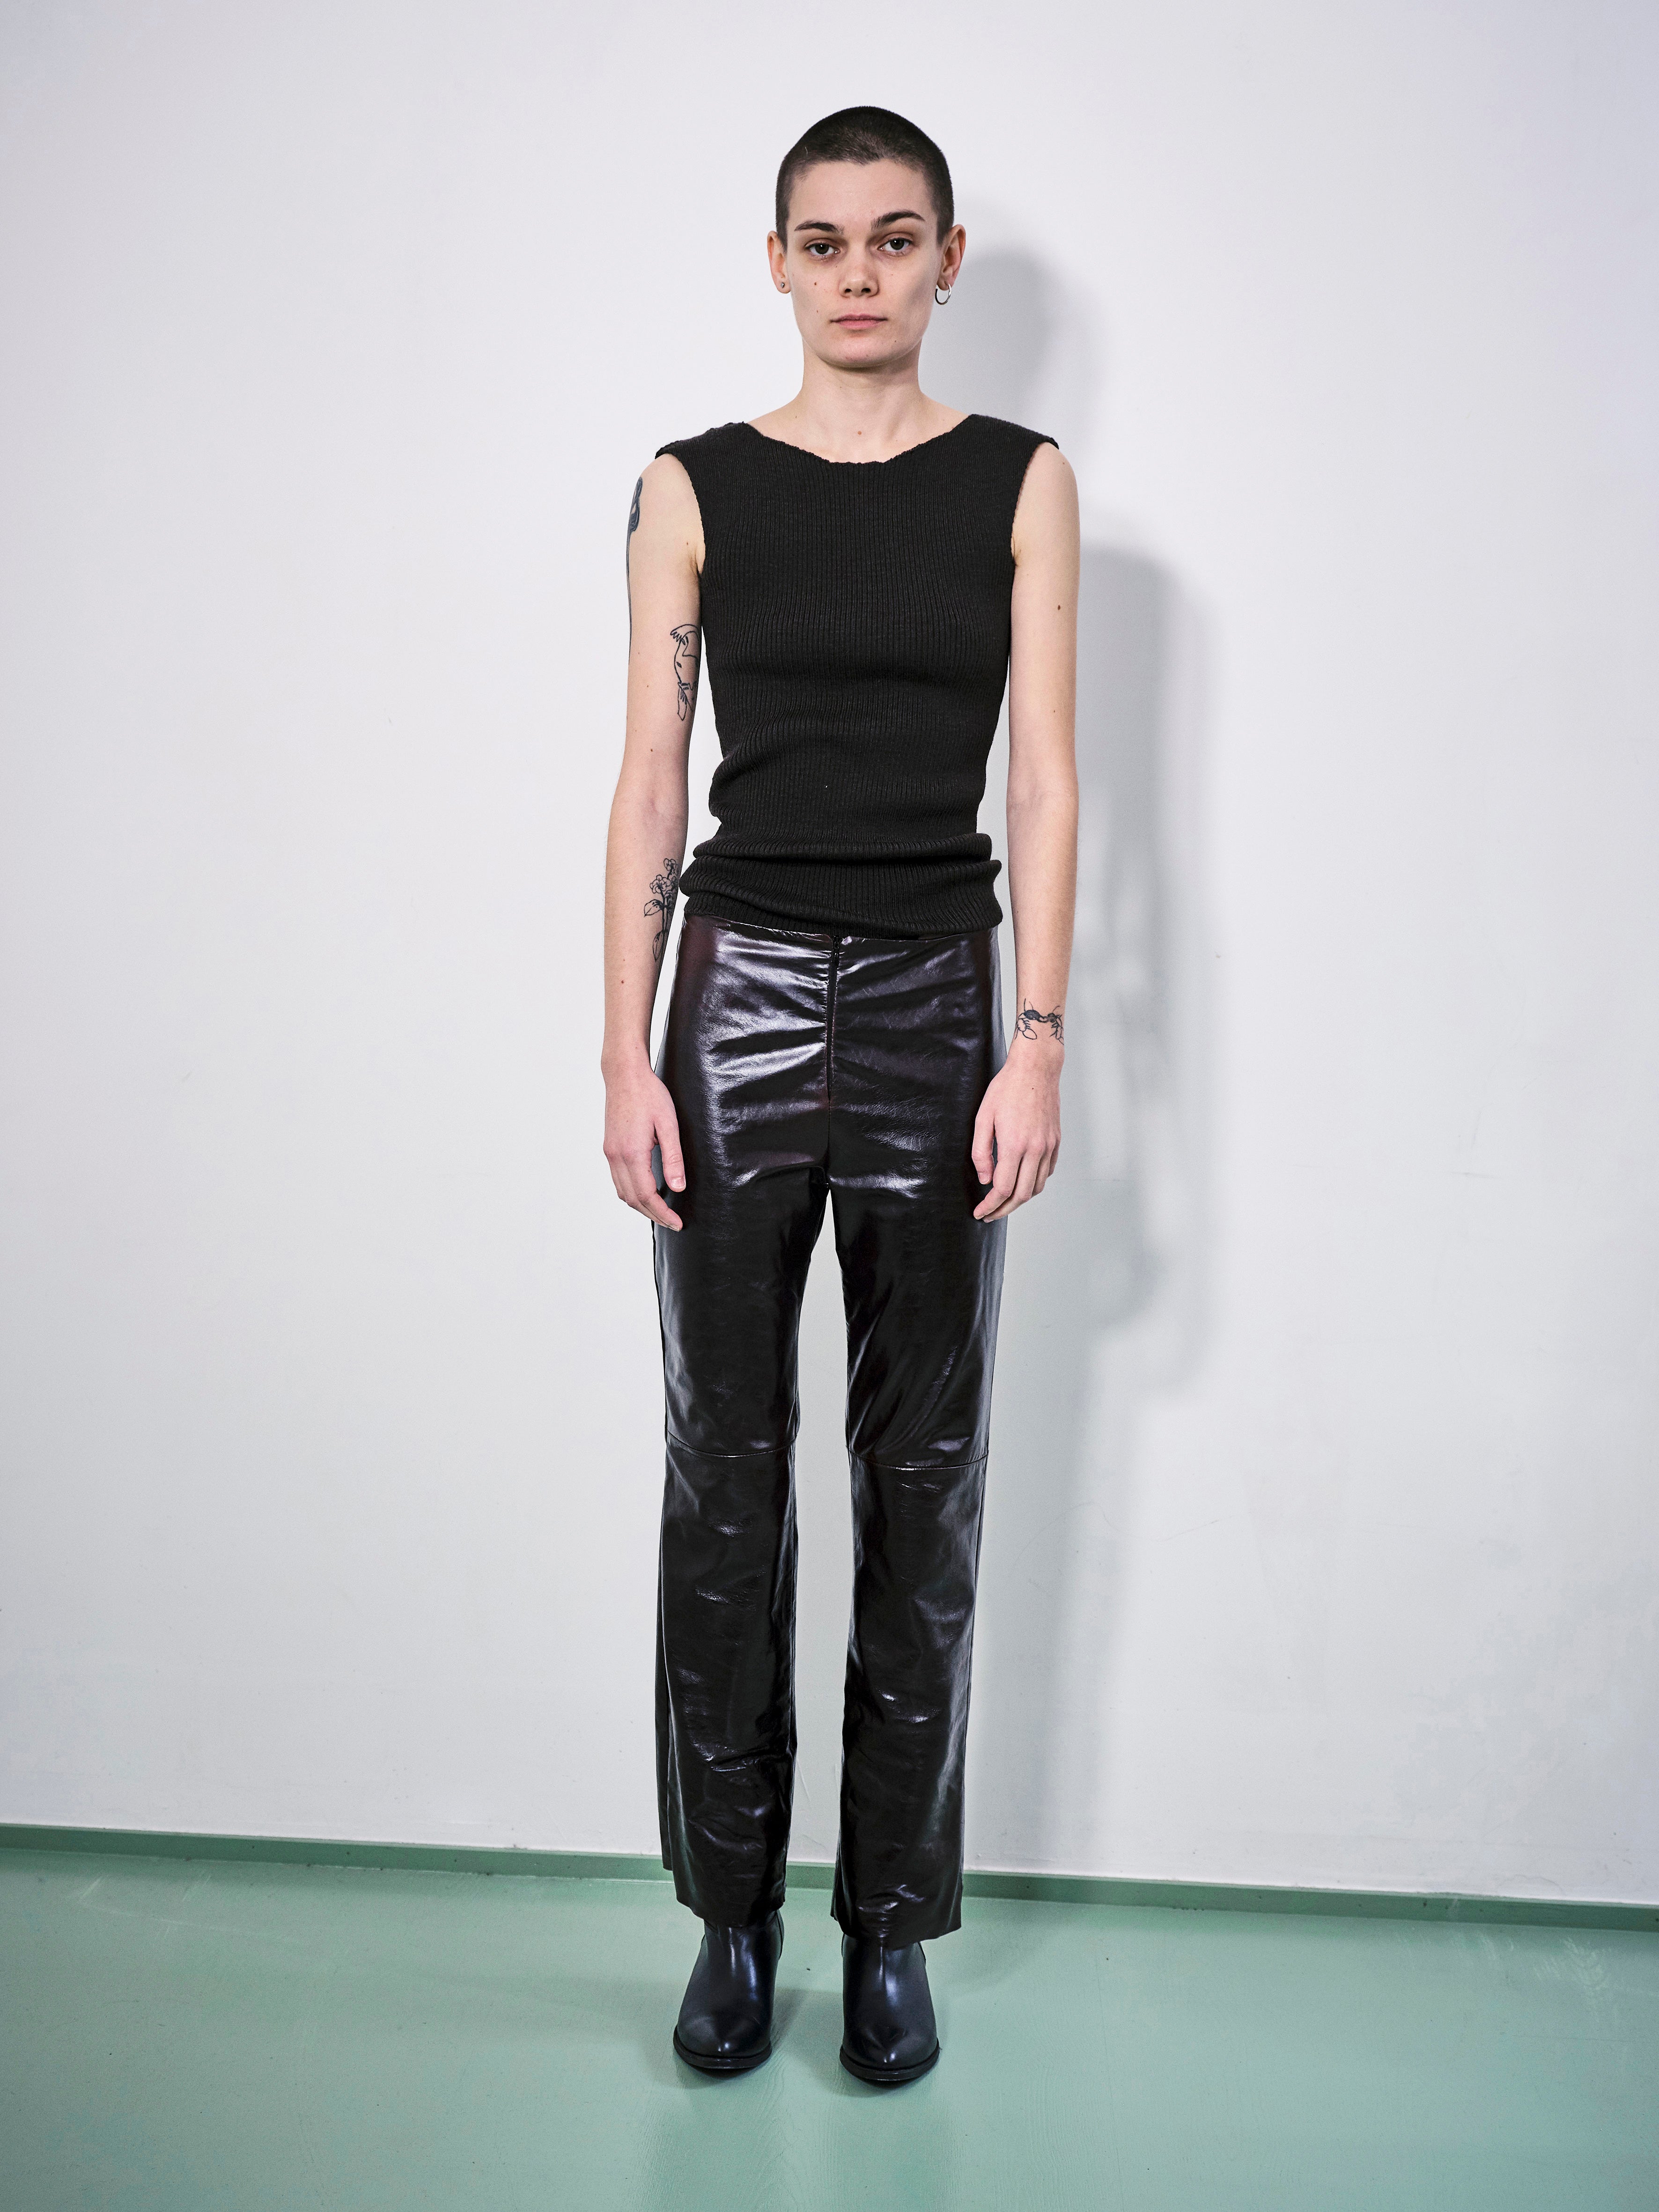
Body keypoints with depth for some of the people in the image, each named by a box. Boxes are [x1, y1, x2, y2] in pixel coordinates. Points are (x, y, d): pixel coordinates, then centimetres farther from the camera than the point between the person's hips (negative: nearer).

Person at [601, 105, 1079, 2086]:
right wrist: (626, 1055, -5)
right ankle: (733, 1911, 23)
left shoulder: (1021, 483, 6)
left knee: (922, 1473, 6)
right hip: (741, 989, 0)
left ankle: (890, 1923, 22)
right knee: (725, 1462, 5)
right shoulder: (698, 489, 6)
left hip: (937, 995, 0)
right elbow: (649, 784, 2)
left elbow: (1044, 777, 0)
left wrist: (1038, 1042, -9)